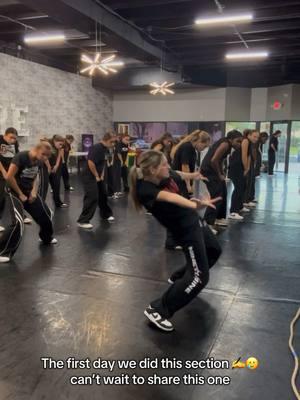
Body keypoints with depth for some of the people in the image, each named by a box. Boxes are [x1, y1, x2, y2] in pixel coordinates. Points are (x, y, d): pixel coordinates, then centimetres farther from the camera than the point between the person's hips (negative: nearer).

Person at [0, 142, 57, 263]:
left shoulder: (38, 161, -3)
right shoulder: (21, 157, -25)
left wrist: (34, 191, -6)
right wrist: (20, 194, -18)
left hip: (29, 191, 8)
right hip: (14, 192, -7)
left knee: (45, 213, 14)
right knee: (18, 222, -23)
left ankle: (46, 238, 43)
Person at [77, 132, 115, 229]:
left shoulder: (106, 149, 8)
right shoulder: (96, 148, -22)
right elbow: (90, 163, -28)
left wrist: (102, 175, 10)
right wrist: (97, 176, -19)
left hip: (99, 177, 10)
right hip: (90, 177, -10)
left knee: (103, 195, 19)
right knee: (92, 198, -13)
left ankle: (106, 214, 38)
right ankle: (83, 221, -7)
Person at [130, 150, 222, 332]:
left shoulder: (167, 175, -7)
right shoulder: (145, 189, -29)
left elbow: (180, 175, 17)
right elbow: (169, 197, -48)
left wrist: (194, 175, 37)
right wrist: (194, 205, -64)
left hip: (194, 220, 9)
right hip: (186, 230, -9)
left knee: (214, 251, 30)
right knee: (200, 277, -12)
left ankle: (179, 278, 44)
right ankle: (158, 310, -5)